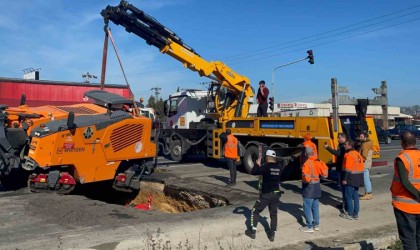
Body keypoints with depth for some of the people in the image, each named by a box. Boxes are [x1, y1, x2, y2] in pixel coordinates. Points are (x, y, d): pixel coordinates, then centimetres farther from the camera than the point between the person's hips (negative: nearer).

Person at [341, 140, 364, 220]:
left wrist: (345, 179, -16)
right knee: (355, 196, 14)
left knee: (348, 196, 1)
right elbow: (361, 162, 14)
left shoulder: (349, 155, -16)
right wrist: (359, 178, 20)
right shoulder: (357, 154, 10)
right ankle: (356, 214, 19)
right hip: (358, 178, 9)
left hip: (351, 178, -8)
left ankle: (350, 214, 6)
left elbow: (348, 169, -20)